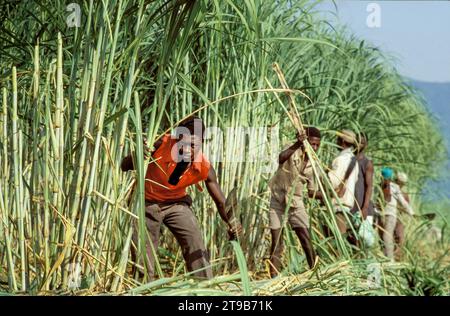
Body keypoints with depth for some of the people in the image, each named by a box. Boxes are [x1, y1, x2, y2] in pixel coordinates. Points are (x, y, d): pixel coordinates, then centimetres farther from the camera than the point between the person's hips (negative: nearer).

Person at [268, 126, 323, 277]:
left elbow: (311, 191, 10)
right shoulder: (294, 152, -14)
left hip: (295, 202, 4)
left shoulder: (311, 163, 4)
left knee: (306, 240, -4)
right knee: (276, 243, -2)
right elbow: (281, 158, -40)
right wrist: (297, 144, -53)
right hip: (277, 200, -4)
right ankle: (274, 277, 1)